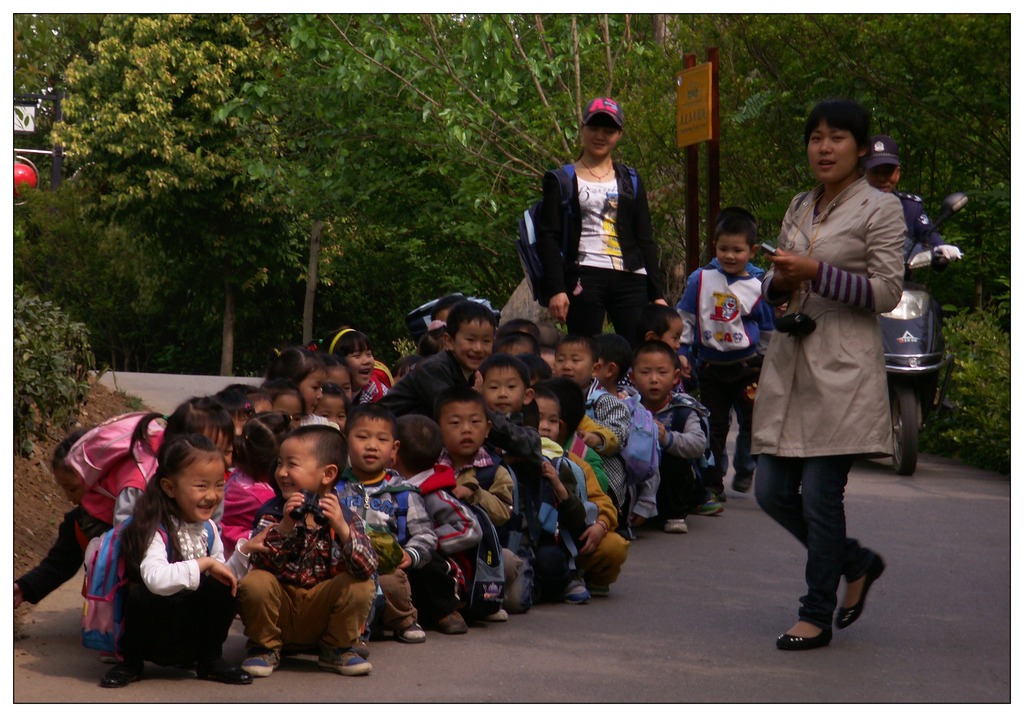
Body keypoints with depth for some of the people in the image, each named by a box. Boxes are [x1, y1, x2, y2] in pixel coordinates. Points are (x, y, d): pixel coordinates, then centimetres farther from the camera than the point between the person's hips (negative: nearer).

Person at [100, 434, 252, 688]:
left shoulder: (209, 529, 1)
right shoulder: (156, 531, -23)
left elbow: (226, 576, 8)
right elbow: (155, 578, -42)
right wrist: (204, 564, -33)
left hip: (193, 635, 5)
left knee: (223, 588, -19)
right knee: (143, 594, -35)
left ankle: (210, 660, 4)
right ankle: (131, 663, -6)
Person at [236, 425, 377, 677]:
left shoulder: (345, 517, -5)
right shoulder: (272, 512, -5)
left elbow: (367, 568, -21)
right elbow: (259, 562, -19)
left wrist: (341, 528, -35)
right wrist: (284, 526, -31)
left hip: (322, 612, 0)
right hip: (279, 608, 0)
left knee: (361, 586, -24)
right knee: (254, 582, -29)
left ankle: (337, 648, 3)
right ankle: (265, 647, 0)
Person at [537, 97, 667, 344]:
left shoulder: (630, 181, 19)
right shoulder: (562, 180, 10)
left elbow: (645, 239, 16)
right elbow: (549, 237, 2)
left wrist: (657, 293, 8)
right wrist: (555, 290, -10)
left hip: (630, 279, 3)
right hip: (584, 278, -3)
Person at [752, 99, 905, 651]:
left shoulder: (880, 209, -2)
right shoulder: (799, 207, 17)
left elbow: (887, 292, -8)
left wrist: (817, 272, -17)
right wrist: (779, 281, -1)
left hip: (843, 367, -7)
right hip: (789, 361, 7)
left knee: (820, 493, -6)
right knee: (772, 491, 5)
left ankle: (817, 615, 7)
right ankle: (856, 562, 27)